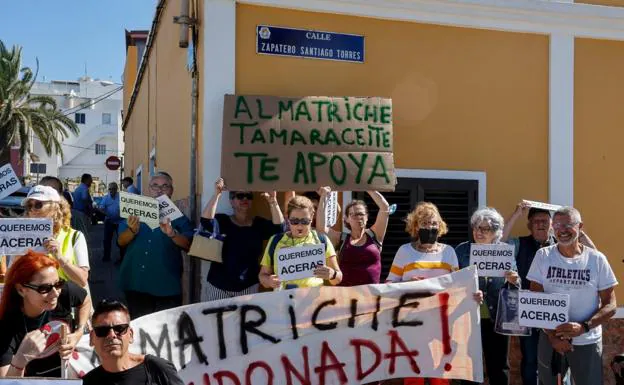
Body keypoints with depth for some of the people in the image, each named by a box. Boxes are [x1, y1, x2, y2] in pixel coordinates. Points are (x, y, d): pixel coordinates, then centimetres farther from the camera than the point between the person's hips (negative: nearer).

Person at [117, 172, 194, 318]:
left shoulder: (178, 216, 3)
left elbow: (189, 245, -7)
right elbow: (121, 241, 2)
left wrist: (172, 234, -26)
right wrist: (133, 230, -20)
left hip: (166, 285, -2)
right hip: (136, 282, 2)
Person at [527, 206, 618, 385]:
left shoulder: (597, 259, -6)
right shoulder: (543, 256, -5)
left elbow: (610, 305, -4)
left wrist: (583, 327, -19)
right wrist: (552, 335, -12)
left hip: (587, 342, -1)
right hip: (550, 339, 1)